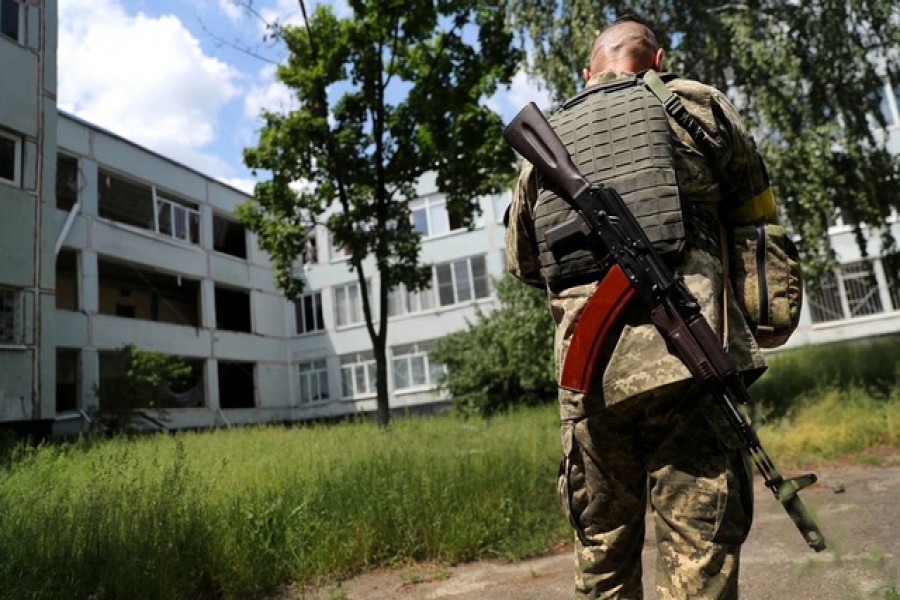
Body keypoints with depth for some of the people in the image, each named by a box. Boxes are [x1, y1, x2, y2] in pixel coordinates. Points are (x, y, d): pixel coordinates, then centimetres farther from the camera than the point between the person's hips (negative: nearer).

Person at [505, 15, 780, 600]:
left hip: (588, 373, 4)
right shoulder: (694, 104, 8)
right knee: (700, 548, 3)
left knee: (602, 547, 15)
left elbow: (522, 262, 25)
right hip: (684, 357, -3)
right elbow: (758, 211, 19)